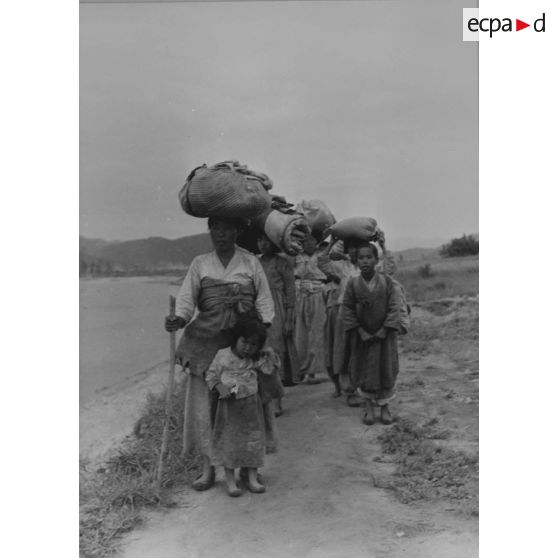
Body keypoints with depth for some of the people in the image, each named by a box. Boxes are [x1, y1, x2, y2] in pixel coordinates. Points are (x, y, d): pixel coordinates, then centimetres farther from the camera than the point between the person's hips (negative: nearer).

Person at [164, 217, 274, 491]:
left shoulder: (251, 263, 7)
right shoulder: (199, 264, 9)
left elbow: (264, 300, 6)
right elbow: (186, 298, 2)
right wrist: (179, 319, -18)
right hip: (206, 340, 1)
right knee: (203, 401, -2)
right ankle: (208, 468, 9)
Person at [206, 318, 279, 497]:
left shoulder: (255, 360, 3)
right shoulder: (222, 355, -4)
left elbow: (271, 369, 1)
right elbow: (211, 376, -1)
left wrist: (270, 354, -8)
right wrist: (220, 387, -17)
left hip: (250, 406, 3)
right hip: (229, 406, -2)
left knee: (253, 441, 6)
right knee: (229, 442, 3)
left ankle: (252, 478, 19)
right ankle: (230, 480, 15)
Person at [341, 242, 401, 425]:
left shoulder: (386, 281, -7)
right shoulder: (353, 284, -7)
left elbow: (394, 307, -8)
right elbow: (347, 309, -5)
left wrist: (384, 330, -14)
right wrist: (360, 331, -12)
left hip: (384, 334, 0)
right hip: (361, 335, 0)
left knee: (386, 370, 6)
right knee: (364, 370, 7)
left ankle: (384, 407, 22)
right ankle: (369, 407, 22)